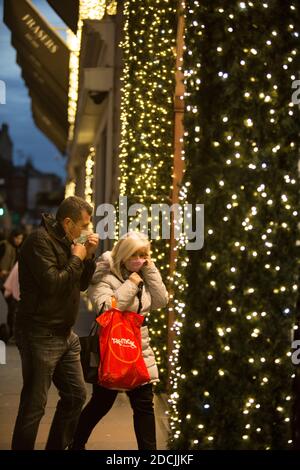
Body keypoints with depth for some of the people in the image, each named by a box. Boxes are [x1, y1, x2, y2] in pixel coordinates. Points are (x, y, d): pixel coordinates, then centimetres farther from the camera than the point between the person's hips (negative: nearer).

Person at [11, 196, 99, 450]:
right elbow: (52, 284, -25)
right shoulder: (40, 240, -15)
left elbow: (82, 284, 16)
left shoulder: (66, 241, 12)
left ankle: (57, 447, 29)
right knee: (34, 404, -4)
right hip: (40, 334, -9)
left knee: (76, 394, 15)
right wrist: (76, 258, -12)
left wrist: (89, 256, 2)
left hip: (65, 334, 9)